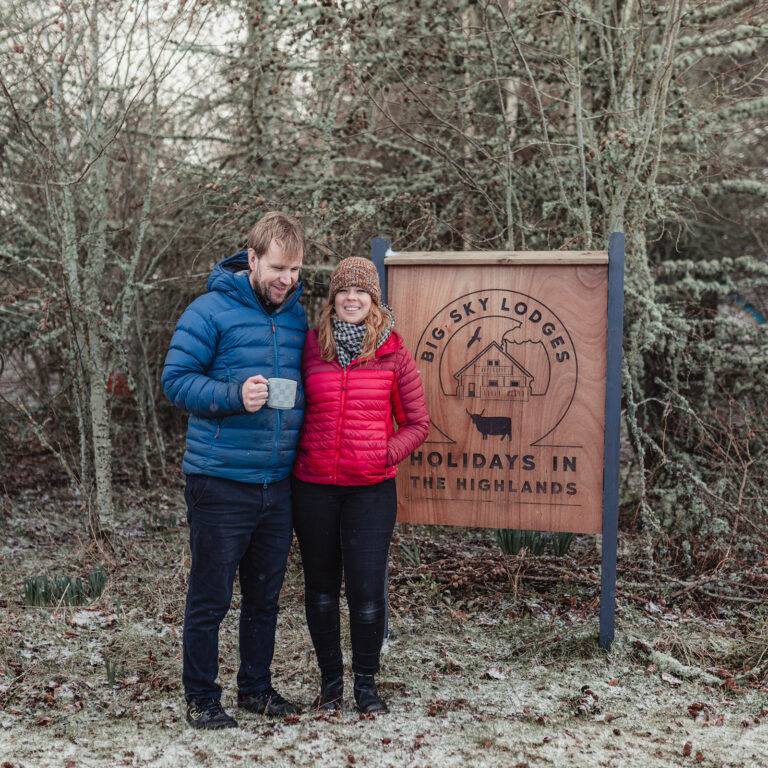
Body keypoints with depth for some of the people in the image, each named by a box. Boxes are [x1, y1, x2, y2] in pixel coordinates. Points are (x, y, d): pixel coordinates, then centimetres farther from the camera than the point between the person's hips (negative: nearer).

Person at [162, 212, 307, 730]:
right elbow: (176, 379, -10)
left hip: (278, 483, 6)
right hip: (221, 483, -6)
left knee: (266, 595, 16)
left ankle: (256, 687, 31)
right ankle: (201, 699, 16)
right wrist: (234, 395, -25)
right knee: (211, 599, 2)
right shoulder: (212, 311, -8)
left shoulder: (297, 317, 11)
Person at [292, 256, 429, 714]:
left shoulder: (393, 354, 0)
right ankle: (330, 679, 26)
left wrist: (386, 454, -7)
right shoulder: (311, 347, 2)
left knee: (367, 590, -3)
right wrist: (294, 455, 3)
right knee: (321, 587, 10)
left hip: (371, 489, -1)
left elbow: (417, 423, 5)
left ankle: (367, 682, 17)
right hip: (314, 487, 2)